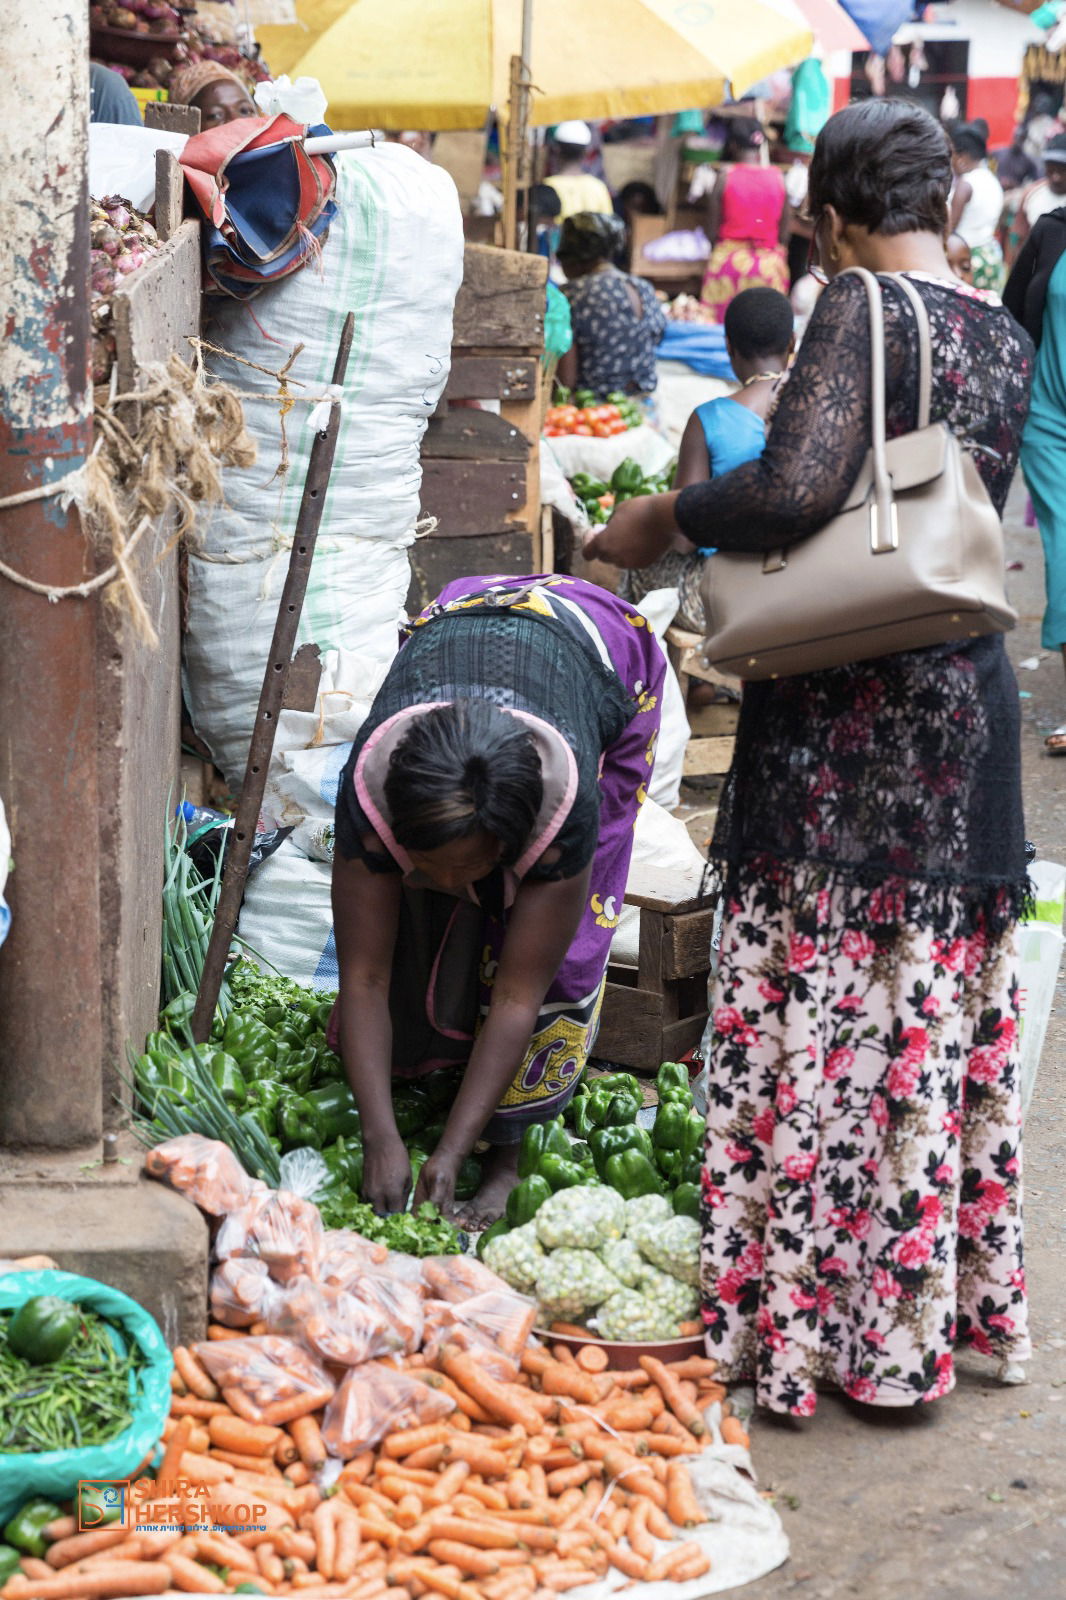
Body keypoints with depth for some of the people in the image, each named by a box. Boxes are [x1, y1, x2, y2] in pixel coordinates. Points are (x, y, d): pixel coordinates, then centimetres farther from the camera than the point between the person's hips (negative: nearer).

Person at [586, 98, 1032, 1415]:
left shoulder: (863, 308, -13)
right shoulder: (1006, 339, 10)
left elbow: (800, 486, -26)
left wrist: (668, 517, -10)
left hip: (847, 723, -7)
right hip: (971, 701, 7)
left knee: (821, 1017, 1)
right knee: (941, 1013, 15)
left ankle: (810, 1312, 10)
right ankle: (947, 1297, 26)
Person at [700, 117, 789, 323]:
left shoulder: (726, 176, -5)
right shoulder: (778, 177, 0)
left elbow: (712, 231, -2)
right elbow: (784, 234, 2)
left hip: (729, 259, -2)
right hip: (770, 265, 2)